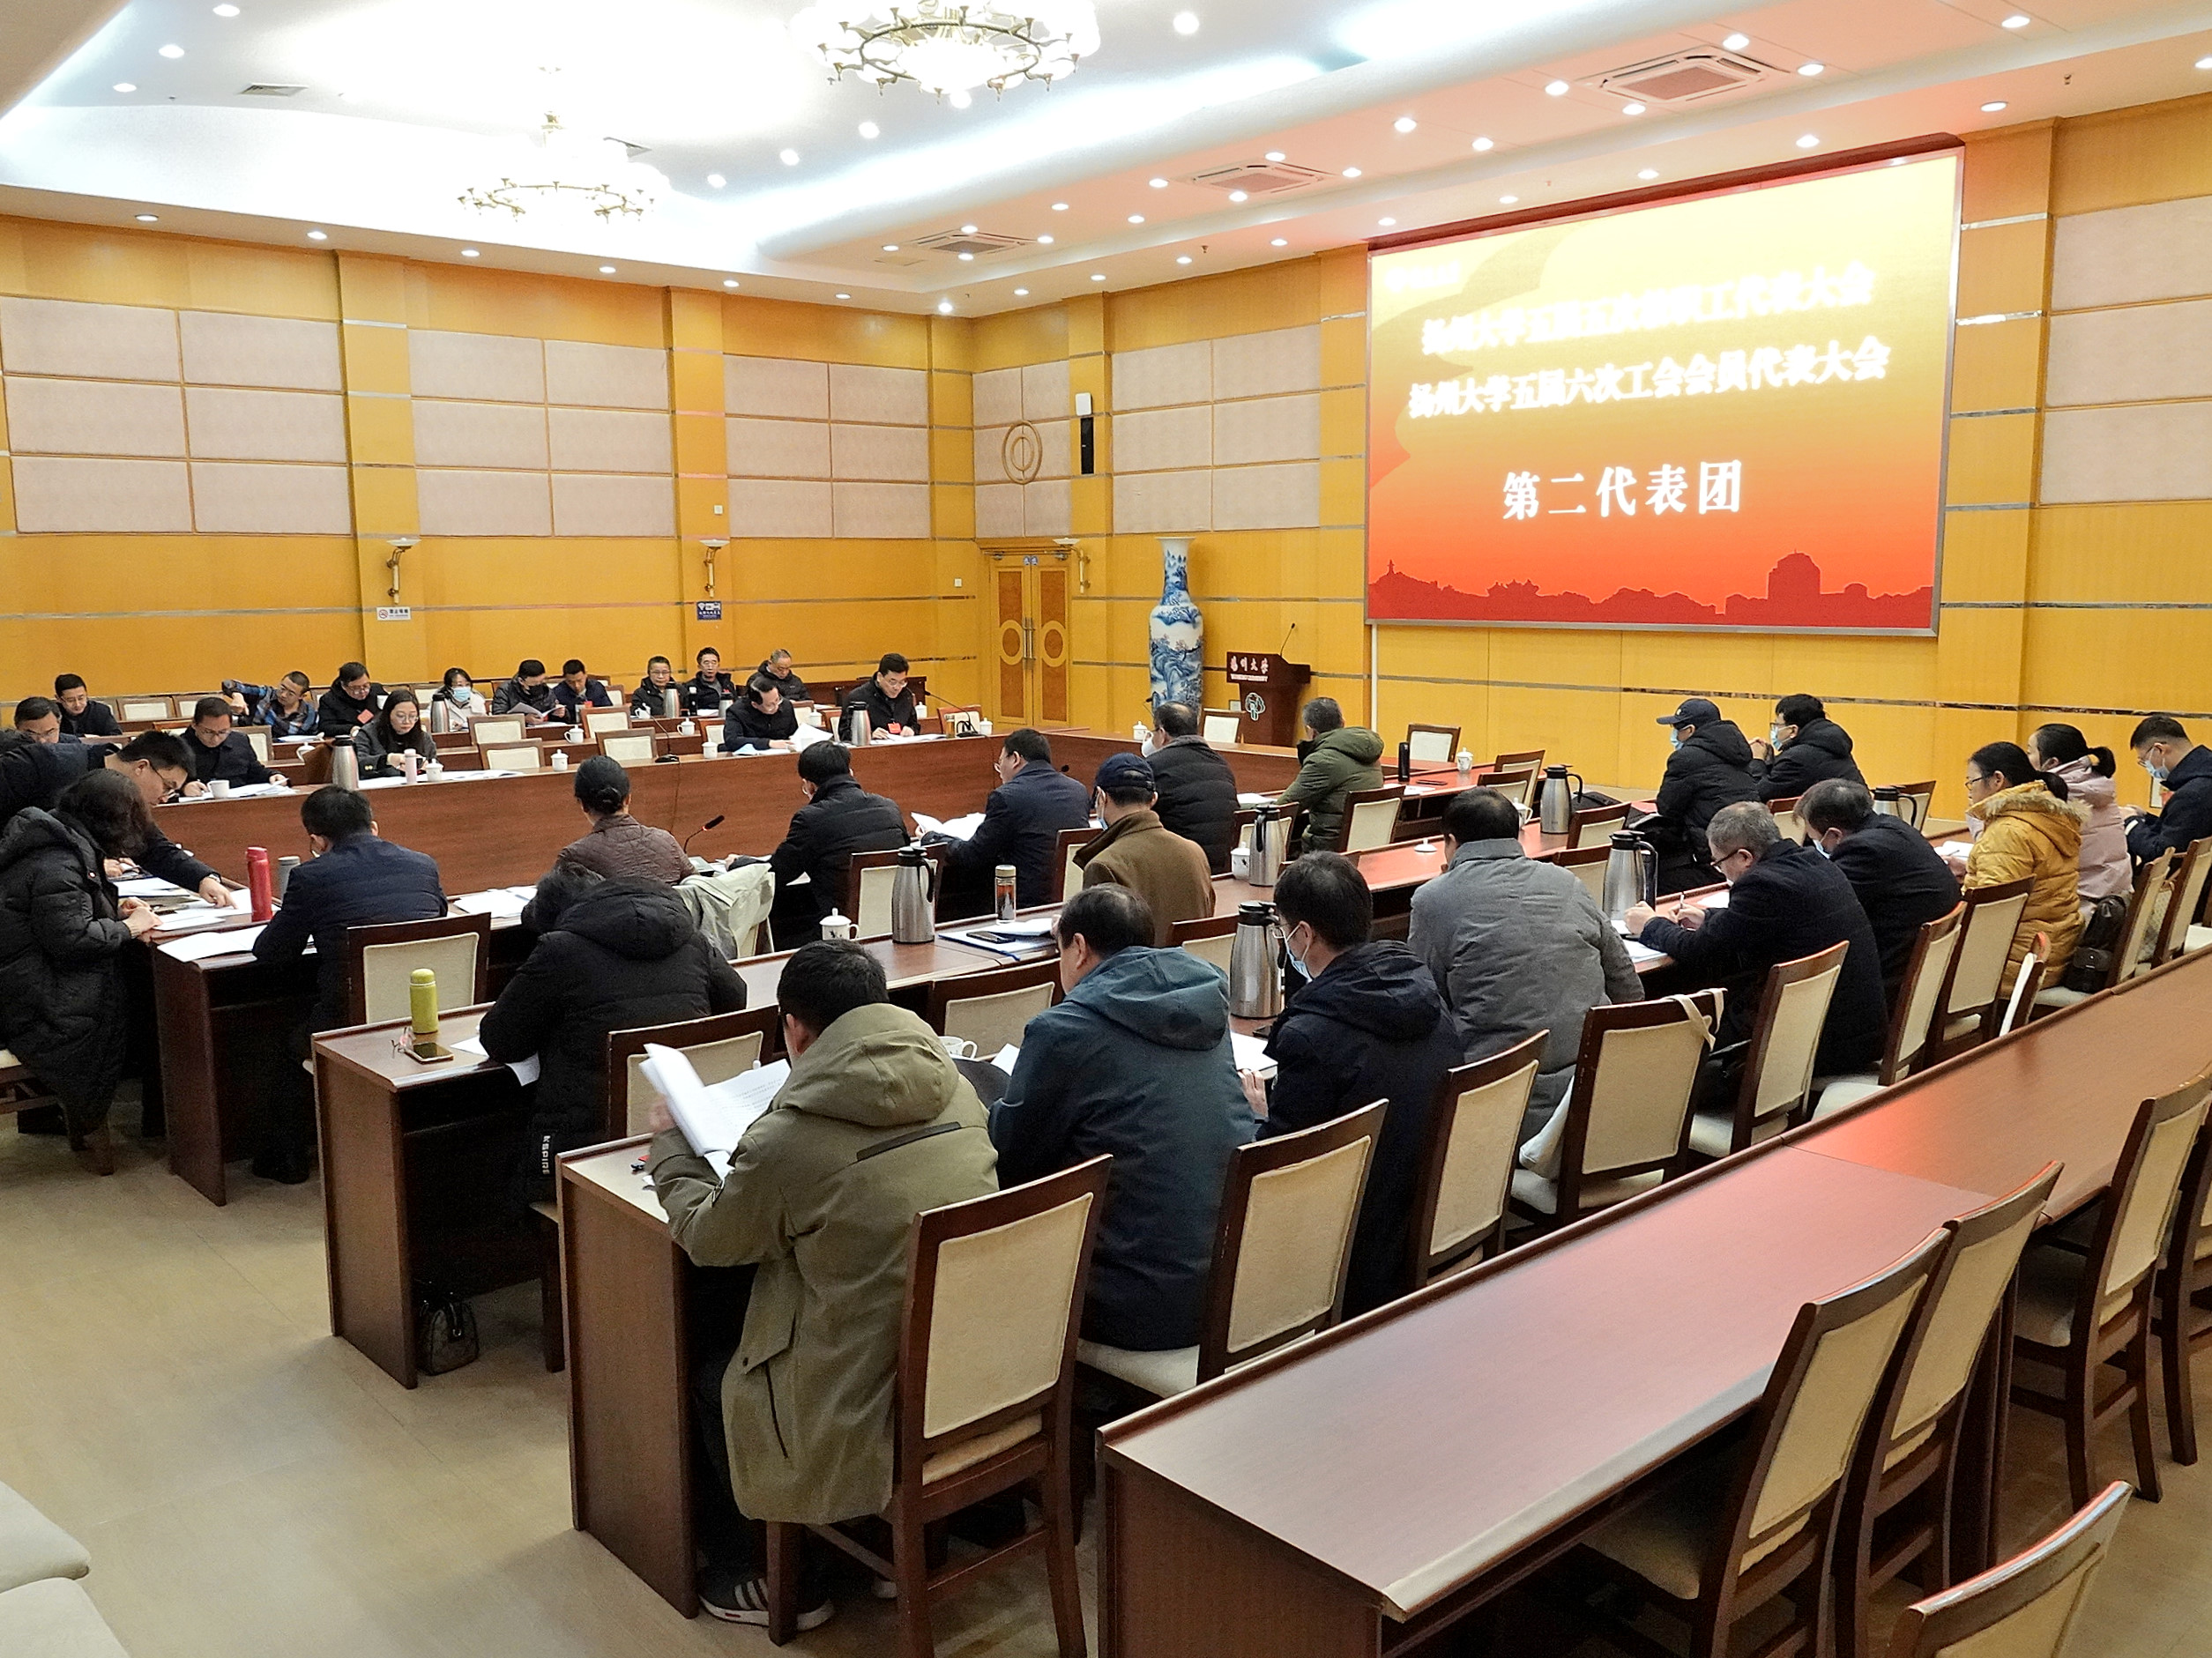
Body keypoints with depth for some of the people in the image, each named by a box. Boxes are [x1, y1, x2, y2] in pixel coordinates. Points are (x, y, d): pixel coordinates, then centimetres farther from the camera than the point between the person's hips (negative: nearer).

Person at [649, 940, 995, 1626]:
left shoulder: (789, 1139, -22)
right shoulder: (956, 1093, -4)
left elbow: (708, 1238, -1)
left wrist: (671, 1145, 17)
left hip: (876, 1419, -6)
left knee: (708, 1373, 22)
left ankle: (766, 1579, 34)